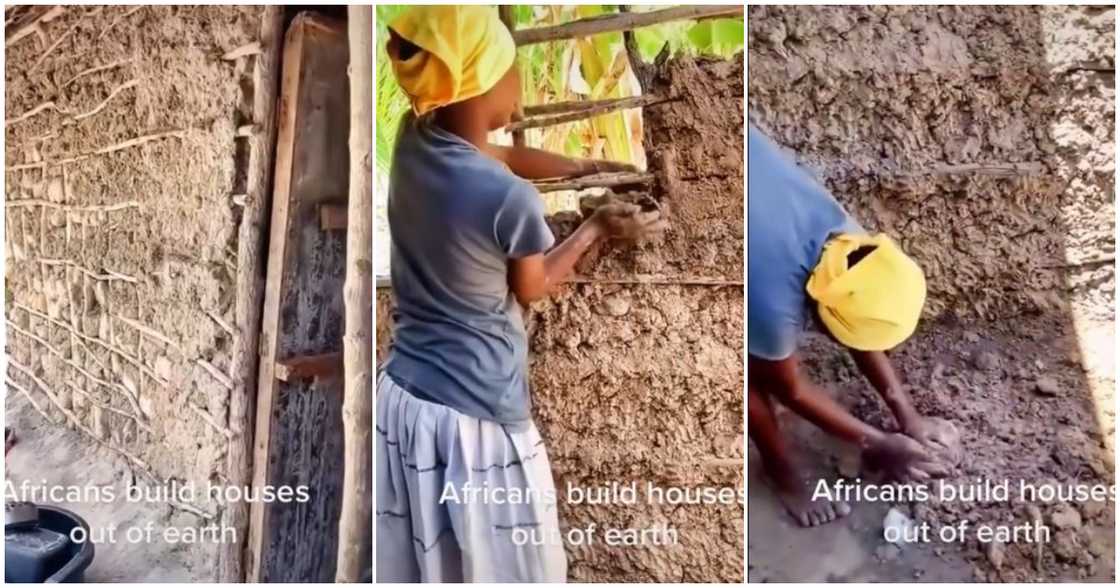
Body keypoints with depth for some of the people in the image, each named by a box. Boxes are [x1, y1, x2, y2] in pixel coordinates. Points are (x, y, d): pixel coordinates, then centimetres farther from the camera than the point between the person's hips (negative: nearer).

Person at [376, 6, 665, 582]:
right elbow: (532, 288, -4)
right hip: (475, 421, -6)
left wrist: (583, 166, 20)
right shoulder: (511, 200, -25)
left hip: (400, 401, 6)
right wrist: (599, 227, 8)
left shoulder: (414, 138, -5)